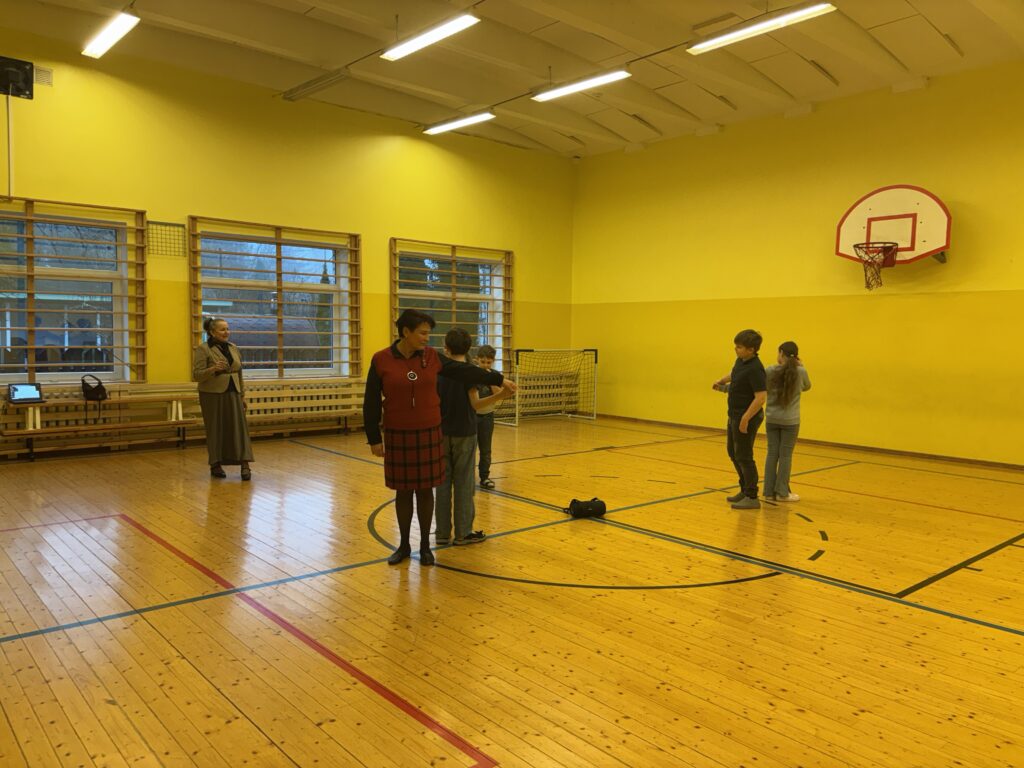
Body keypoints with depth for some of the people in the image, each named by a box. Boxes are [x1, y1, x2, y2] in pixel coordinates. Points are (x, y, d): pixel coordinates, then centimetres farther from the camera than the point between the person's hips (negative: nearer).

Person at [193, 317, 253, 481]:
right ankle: (215, 465, 15)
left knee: (239, 428, -3)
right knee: (216, 429, 2)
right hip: (213, 395, -5)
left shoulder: (233, 348, 11)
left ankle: (245, 465, -6)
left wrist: (242, 395, 13)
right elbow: (197, 375, -11)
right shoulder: (203, 349, -7)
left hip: (233, 395, 5)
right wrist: (213, 369, -28)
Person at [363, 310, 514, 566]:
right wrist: (374, 438, -4)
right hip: (397, 436, -1)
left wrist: (499, 379, 9)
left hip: (428, 434, 2)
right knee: (403, 491, 9)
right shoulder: (381, 360, -8)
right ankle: (404, 545, 26)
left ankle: (425, 546, 23)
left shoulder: (431, 356, -1)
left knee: (425, 490, 8)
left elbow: (464, 371, 6)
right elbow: (371, 403, -4)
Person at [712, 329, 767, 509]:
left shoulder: (755, 369, -24)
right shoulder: (741, 361, 4)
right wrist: (722, 381, 15)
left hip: (746, 417, -10)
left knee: (743, 456, -3)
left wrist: (745, 418, -28)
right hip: (735, 415, 10)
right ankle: (745, 490, 32)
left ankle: (752, 498, 7)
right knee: (733, 452, 19)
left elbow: (761, 397, -28)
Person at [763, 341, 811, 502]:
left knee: (772, 454, 8)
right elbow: (806, 387, 10)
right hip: (790, 421, -2)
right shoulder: (800, 372, -10)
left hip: (771, 419, 2)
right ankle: (782, 492, 10)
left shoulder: (770, 371, -8)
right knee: (786, 455, 5)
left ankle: (769, 491, 13)